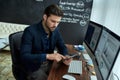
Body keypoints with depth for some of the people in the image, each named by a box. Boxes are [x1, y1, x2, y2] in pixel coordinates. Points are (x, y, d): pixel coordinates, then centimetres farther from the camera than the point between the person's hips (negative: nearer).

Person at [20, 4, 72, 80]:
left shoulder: (55, 30, -3)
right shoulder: (30, 31, -22)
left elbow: (62, 47, 7)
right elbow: (24, 56, -27)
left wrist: (65, 56, -15)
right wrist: (47, 56, -37)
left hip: (49, 64, 5)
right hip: (34, 68, -5)